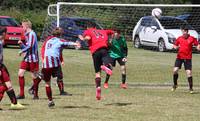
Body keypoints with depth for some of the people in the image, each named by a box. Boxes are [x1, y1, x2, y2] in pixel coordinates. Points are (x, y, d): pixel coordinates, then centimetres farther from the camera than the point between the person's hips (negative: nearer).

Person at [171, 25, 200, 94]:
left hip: (188, 58, -2)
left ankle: (191, 88, 6)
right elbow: (175, 45, 15)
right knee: (175, 70, -10)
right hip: (179, 57, 2)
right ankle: (175, 84, 12)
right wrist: (176, 47, -9)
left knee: (189, 72, -6)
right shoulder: (179, 38, 4)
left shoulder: (192, 38, -3)